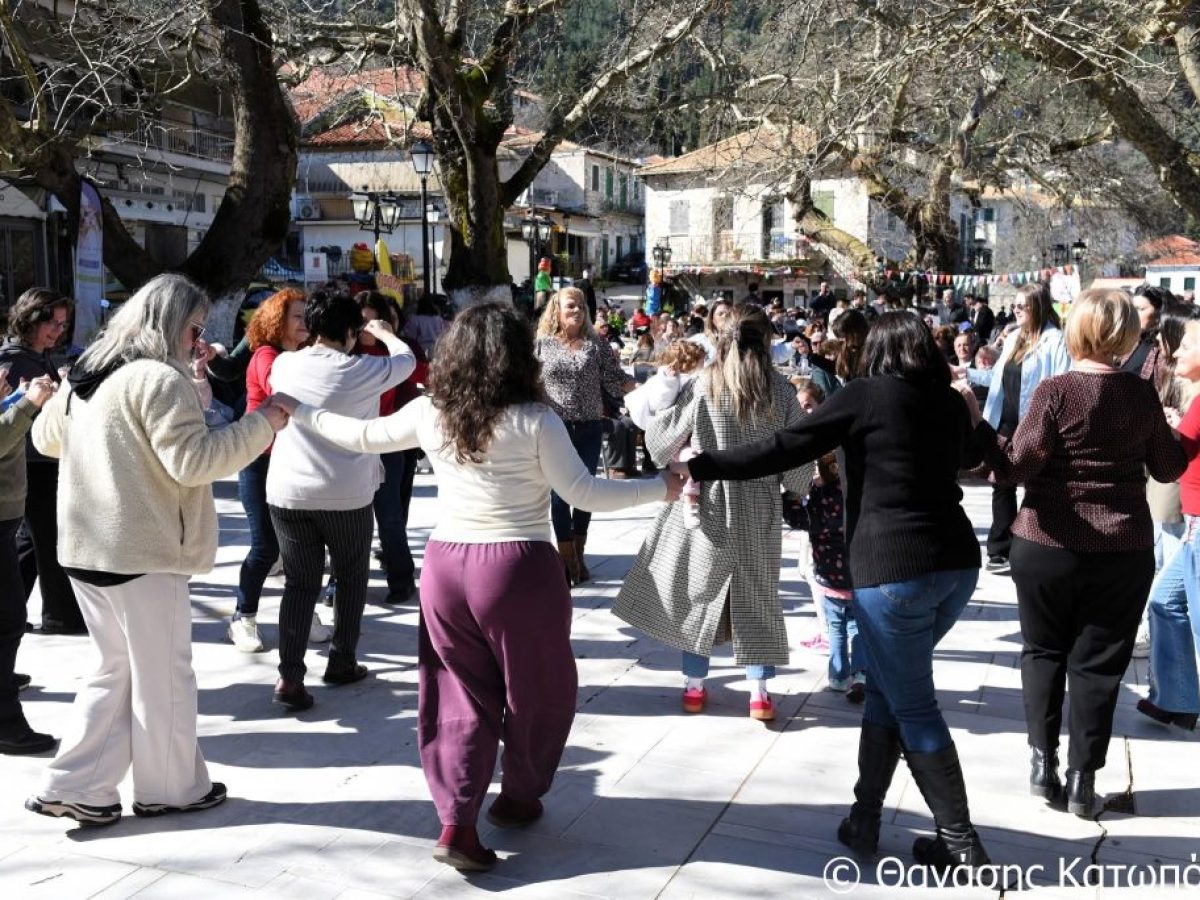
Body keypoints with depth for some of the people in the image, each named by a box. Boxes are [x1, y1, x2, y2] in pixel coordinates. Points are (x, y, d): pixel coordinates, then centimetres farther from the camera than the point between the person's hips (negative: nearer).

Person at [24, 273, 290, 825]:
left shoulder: (88, 375, 12)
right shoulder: (159, 378, -15)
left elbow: (46, 437, 25)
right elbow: (192, 461, -21)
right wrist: (261, 424, -14)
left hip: (86, 547, 9)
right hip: (142, 551, -9)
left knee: (118, 669, 18)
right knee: (163, 674, 6)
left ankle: (73, 786, 16)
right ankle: (169, 787, 19)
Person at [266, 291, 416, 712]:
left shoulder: (284, 365, 0)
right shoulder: (361, 370, -10)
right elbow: (407, 360, 9)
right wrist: (383, 331, 26)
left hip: (287, 491, 3)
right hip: (346, 494, -3)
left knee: (299, 583, 8)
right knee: (352, 576, 17)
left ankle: (290, 675, -2)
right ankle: (341, 661, 24)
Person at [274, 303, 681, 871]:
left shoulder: (431, 412, 1)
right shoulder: (534, 420, -11)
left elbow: (363, 437, 13)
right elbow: (583, 494, -11)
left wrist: (300, 413, 29)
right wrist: (661, 488, -4)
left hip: (444, 565, 5)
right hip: (519, 569, -4)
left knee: (463, 697, 13)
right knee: (539, 693, 17)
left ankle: (456, 822, 5)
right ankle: (518, 799, 33)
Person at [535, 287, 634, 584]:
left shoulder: (596, 345, 4)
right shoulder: (541, 344, 2)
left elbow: (616, 383, 0)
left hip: (589, 429, 1)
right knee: (560, 492, -1)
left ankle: (578, 555, 21)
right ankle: (567, 558, 10)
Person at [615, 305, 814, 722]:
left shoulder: (702, 386, -9)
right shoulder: (780, 390, -7)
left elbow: (660, 442, -5)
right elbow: (798, 457, -3)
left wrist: (683, 466, 16)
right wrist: (797, 486, 17)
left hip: (708, 505, -1)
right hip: (759, 512, 1)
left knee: (698, 592, 12)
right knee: (758, 597, 12)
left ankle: (694, 686, 19)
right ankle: (759, 692, 12)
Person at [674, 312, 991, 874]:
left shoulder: (865, 394, -4)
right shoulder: (949, 402, 13)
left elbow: (784, 450, -7)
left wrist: (703, 467, 0)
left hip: (893, 567, -7)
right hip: (957, 562, 7)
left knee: (914, 707, 4)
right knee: (887, 687, 19)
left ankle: (961, 843, 10)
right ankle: (864, 818, 21)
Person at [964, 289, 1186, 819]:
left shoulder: (1055, 392, -12)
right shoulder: (1143, 395, -1)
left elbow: (1016, 467, -16)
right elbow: (1168, 468, 9)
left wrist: (976, 421, -9)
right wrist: (1181, 438, 27)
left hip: (1048, 545, -2)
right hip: (1124, 549, 2)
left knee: (1044, 651, 16)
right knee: (1098, 662, 8)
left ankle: (1043, 761, 15)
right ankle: (1082, 777, 9)